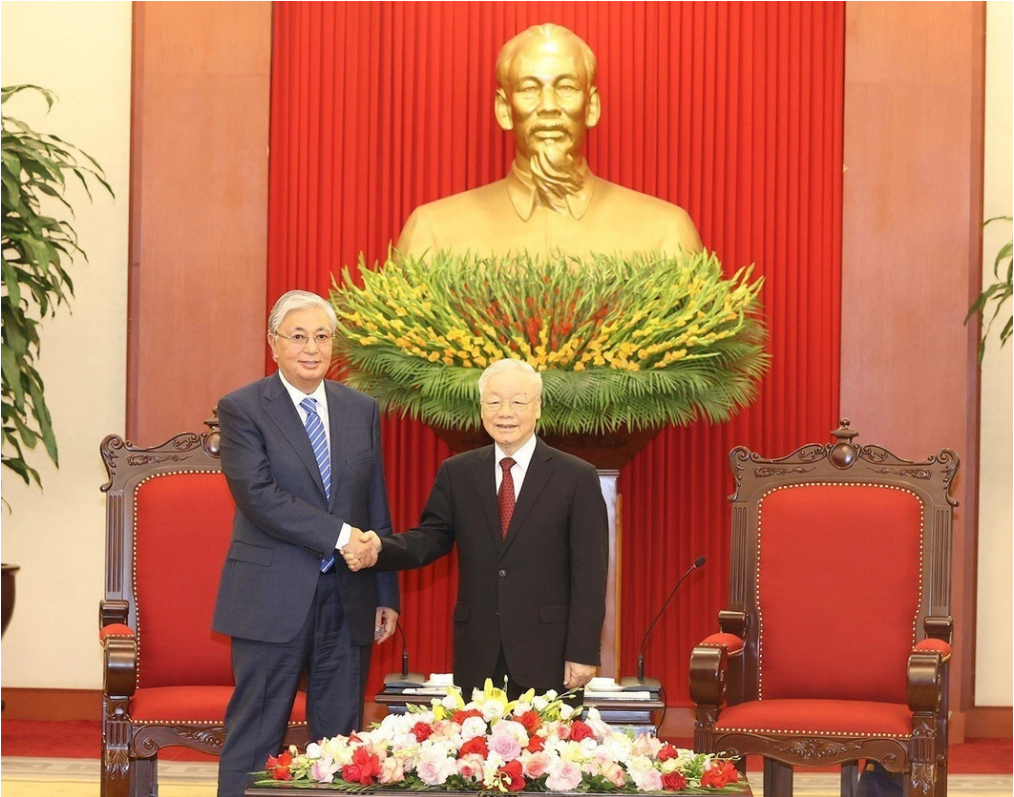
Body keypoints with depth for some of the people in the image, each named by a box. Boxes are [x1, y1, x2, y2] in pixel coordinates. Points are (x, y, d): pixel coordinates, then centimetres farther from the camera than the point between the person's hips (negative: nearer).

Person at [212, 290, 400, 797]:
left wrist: (386, 594, 9)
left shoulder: (363, 411, 12)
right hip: (273, 600, -4)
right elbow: (258, 495, -15)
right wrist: (340, 535, -18)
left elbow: (377, 509, 14)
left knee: (339, 742, 7)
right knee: (255, 743, -1)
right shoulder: (242, 409, -3)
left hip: (348, 602, 4)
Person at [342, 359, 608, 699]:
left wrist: (583, 654, -8)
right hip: (478, 656, 3)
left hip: (548, 654, -3)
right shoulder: (456, 473, 11)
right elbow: (432, 537, 7)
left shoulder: (577, 477, 0)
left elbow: (589, 573, -3)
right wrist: (379, 549, -15)